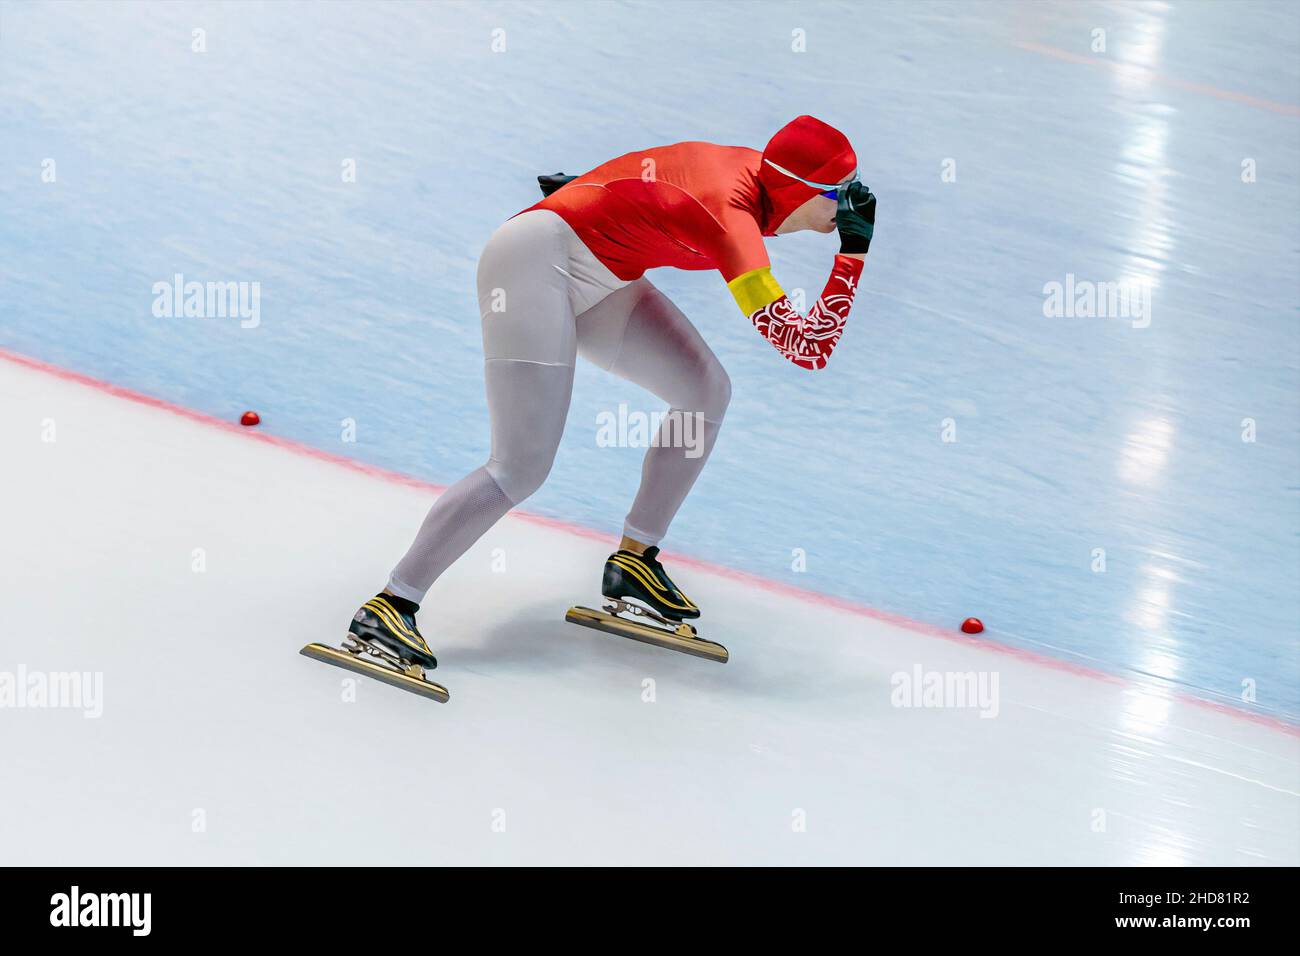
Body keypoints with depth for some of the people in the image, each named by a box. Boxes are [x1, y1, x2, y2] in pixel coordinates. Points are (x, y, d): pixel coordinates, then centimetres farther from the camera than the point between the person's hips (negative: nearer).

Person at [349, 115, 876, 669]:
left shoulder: (756, 169, 0)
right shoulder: (731, 214, -26)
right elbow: (807, 350, -28)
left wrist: (590, 190, 29)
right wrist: (854, 253, -23)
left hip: (593, 279, 10)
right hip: (535, 260, -10)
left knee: (706, 391, 4)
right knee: (521, 471, -15)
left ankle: (633, 560, 11)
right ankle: (388, 605, -9)